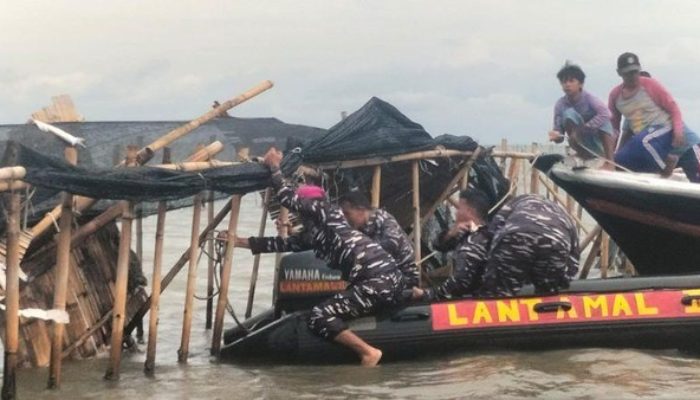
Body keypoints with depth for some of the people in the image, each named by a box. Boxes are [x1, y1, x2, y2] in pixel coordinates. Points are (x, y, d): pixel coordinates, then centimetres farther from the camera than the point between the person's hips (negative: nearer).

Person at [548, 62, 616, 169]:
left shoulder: (588, 98, -15)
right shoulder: (560, 104, -8)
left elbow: (605, 113, -35)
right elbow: (558, 130, -9)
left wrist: (583, 129, -39)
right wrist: (557, 136, -35)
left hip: (600, 144, -1)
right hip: (582, 144, 1)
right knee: (569, 113, -21)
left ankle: (609, 161, -30)